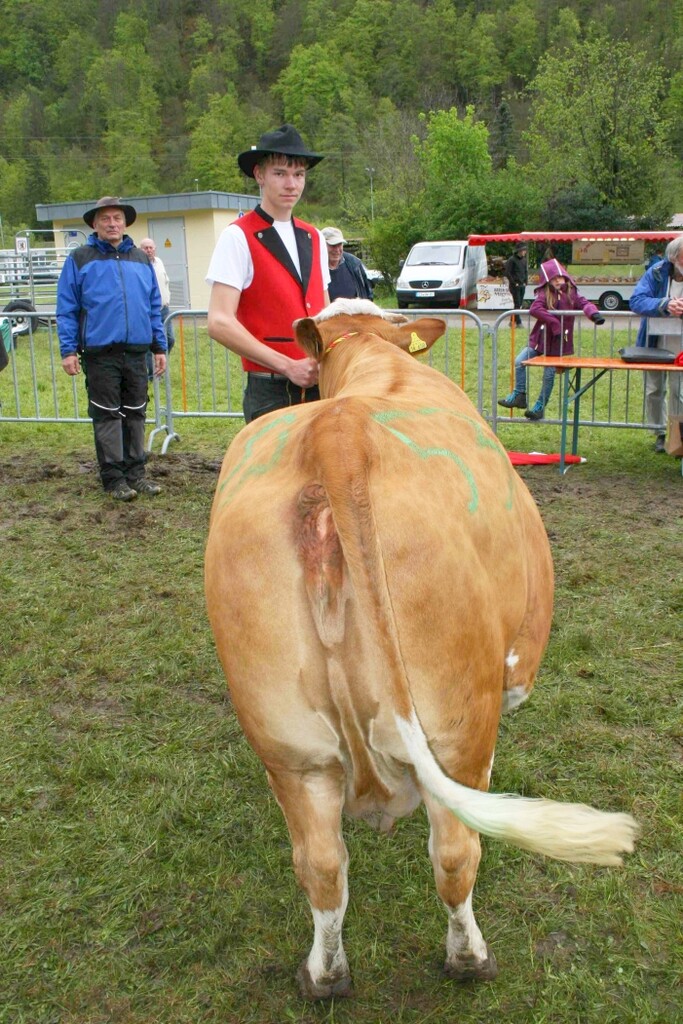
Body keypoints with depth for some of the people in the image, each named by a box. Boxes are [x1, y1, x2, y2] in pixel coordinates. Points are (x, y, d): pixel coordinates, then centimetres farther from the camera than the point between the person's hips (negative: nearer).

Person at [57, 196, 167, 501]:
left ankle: (135, 472, 19)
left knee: (135, 413, 10)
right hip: (100, 353, -4)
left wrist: (160, 347, 9)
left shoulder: (141, 259, 13)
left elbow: (154, 307, 14)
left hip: (137, 352, 4)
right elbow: (66, 309, 0)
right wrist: (68, 350, -7)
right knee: (107, 416, 1)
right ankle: (113, 477, 7)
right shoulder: (79, 259, 2)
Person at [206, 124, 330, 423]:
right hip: (271, 394, -6)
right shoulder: (239, 237, -5)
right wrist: (289, 366, -17)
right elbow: (219, 323, -14)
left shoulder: (314, 238, 15)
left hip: (320, 387, 6)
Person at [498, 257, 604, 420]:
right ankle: (519, 396, 5)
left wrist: (594, 313, -33)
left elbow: (584, 304, -9)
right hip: (539, 339, 0)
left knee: (549, 374, 3)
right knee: (519, 362, -9)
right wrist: (555, 323, -28)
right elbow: (534, 309, -24)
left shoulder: (571, 294, 0)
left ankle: (540, 407, 12)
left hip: (558, 343, 0)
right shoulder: (544, 294, -7)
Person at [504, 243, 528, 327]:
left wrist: (525, 282, 8)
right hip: (515, 285, -7)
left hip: (522, 285, 7)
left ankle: (512, 321, 17)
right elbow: (507, 273, -11)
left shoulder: (524, 260, 11)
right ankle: (518, 322, -6)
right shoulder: (511, 260, -10)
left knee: (520, 304, 8)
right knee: (517, 304, -9)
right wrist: (514, 283, -12)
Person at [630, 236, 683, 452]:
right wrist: (665, 305, -35)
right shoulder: (657, 272, -11)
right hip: (655, 342, 1)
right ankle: (660, 434, 25)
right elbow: (636, 300, -20)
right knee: (654, 390, 10)